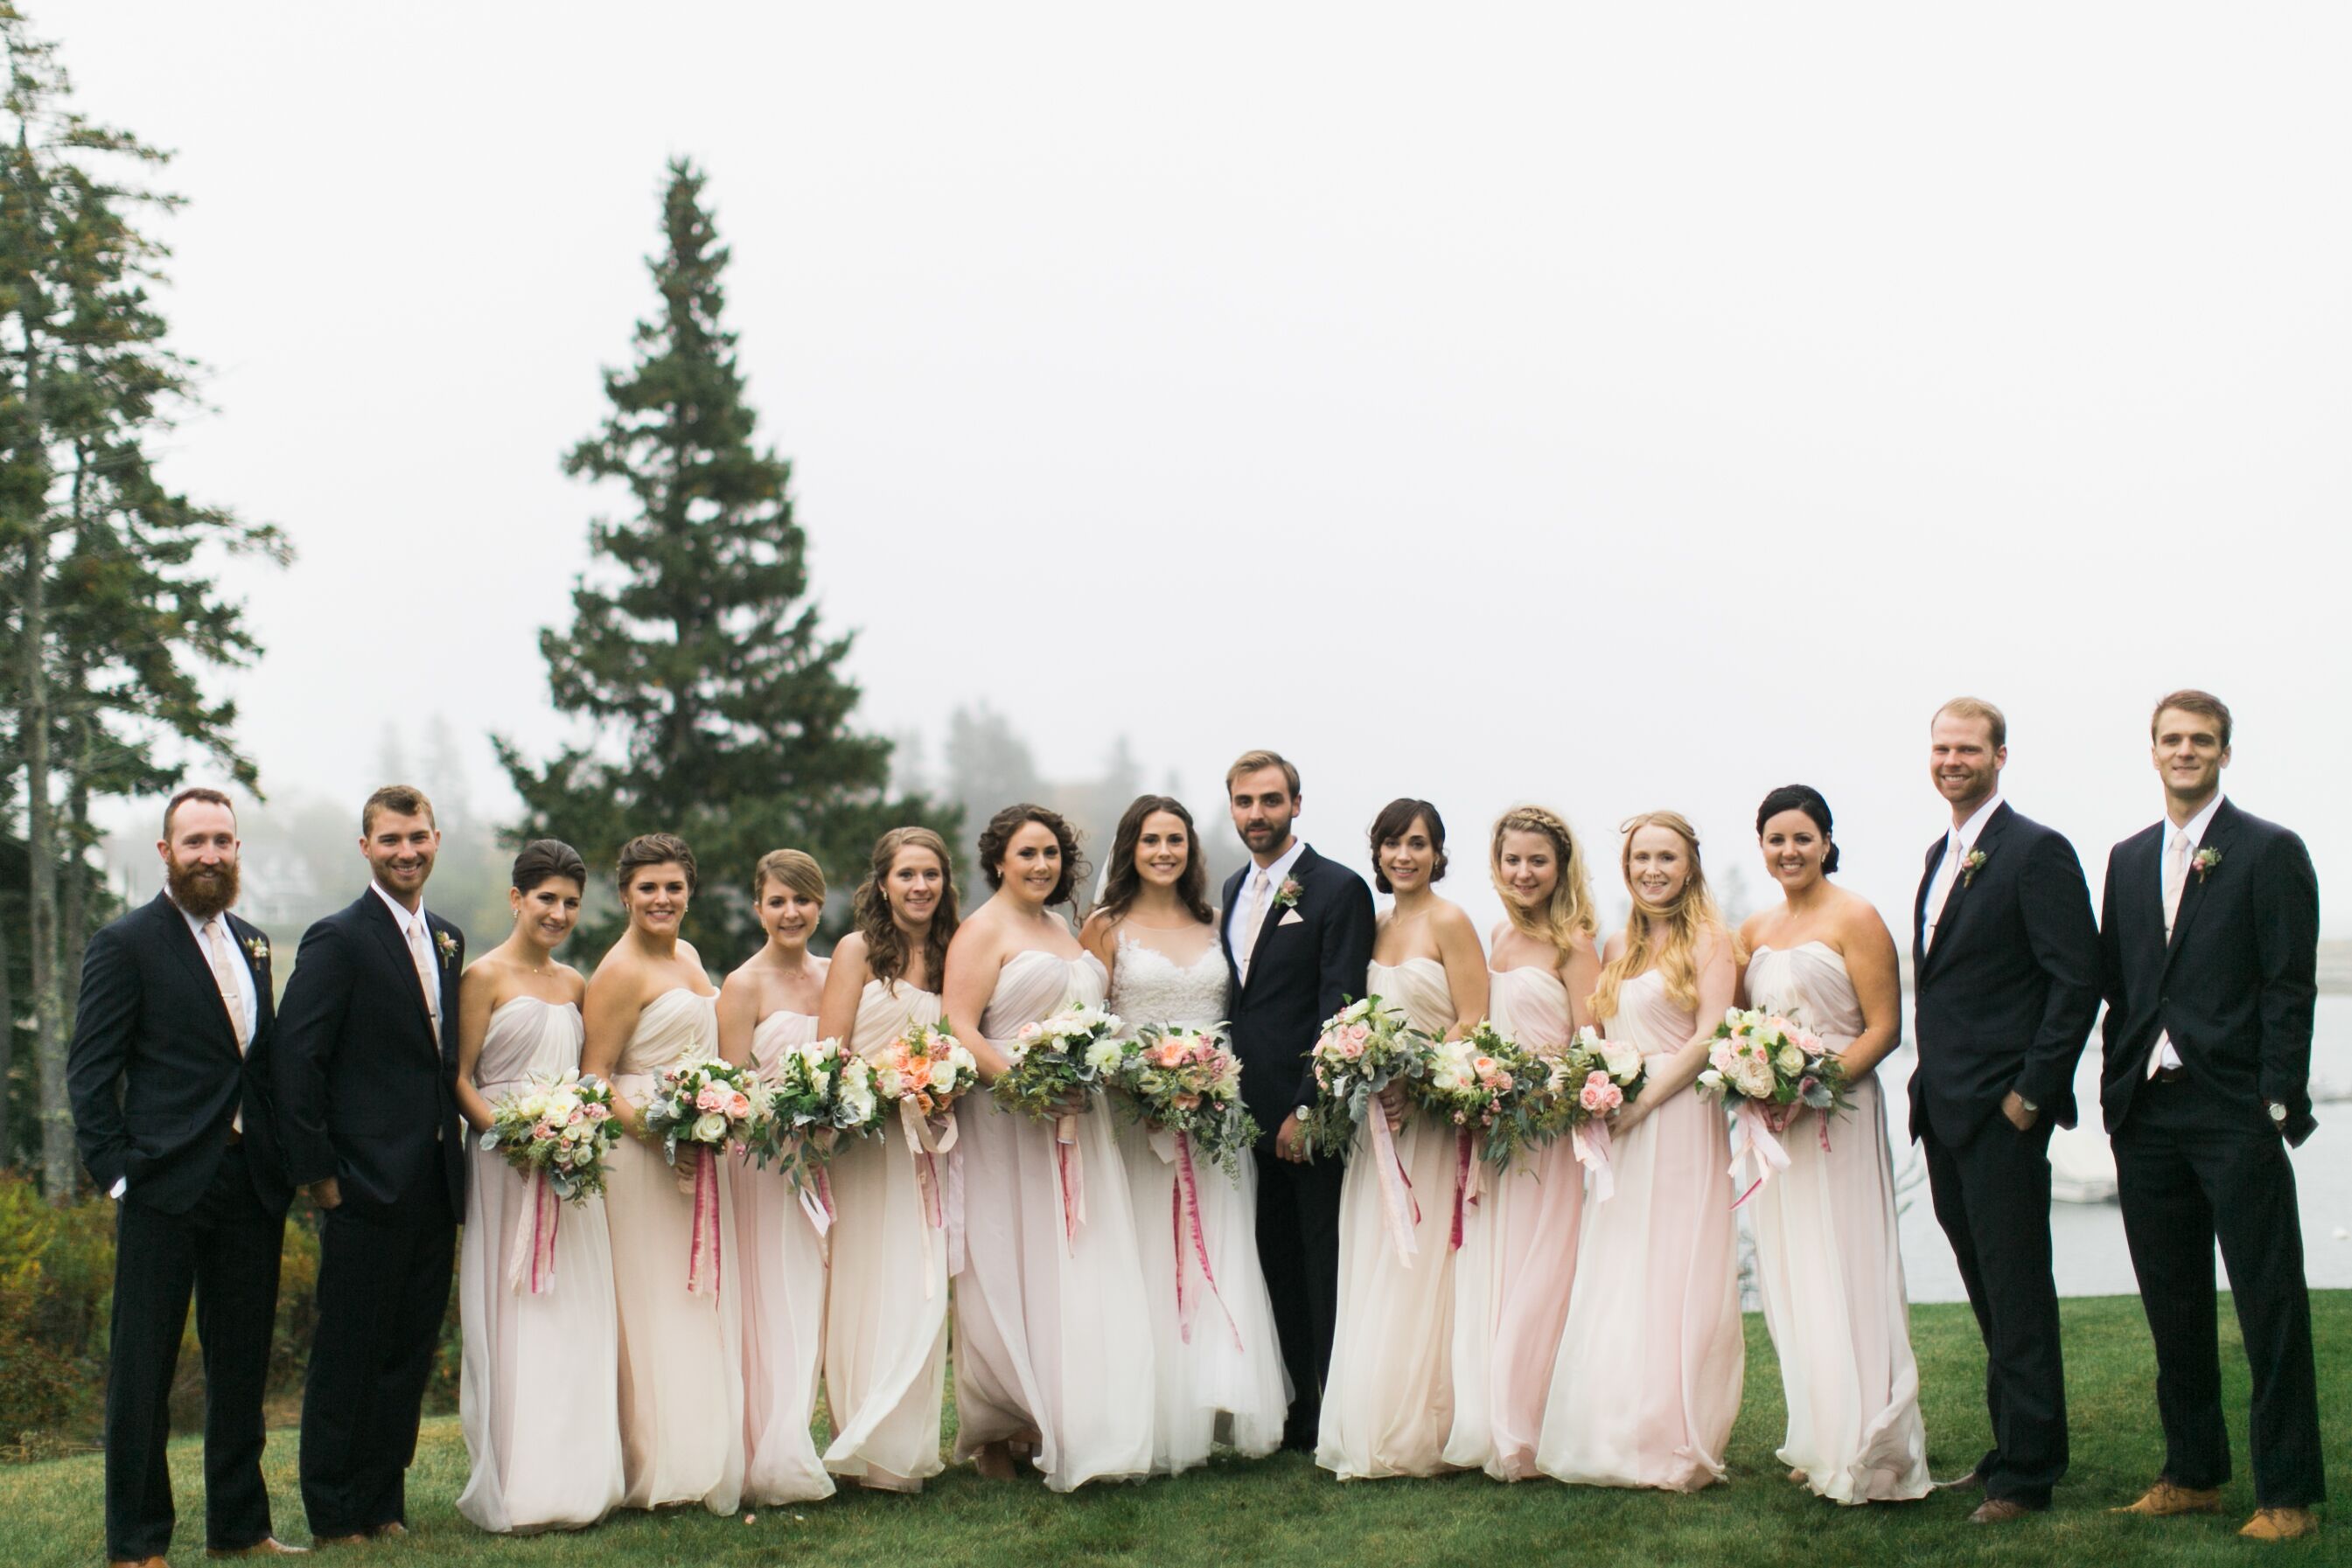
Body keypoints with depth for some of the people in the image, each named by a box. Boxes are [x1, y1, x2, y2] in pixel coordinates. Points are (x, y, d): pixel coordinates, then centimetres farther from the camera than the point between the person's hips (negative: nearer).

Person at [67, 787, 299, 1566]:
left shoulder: (251, 942, 15)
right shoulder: (125, 944, -4)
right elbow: (90, 1071, -6)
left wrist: (283, 1160, 7)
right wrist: (114, 1172, -13)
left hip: (251, 1186, 6)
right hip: (166, 1186, -6)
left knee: (243, 1364, 12)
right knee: (143, 1368, 1)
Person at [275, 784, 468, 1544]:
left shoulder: (447, 940, 14)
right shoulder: (338, 939, -9)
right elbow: (295, 1063, -12)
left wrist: (457, 1164, 11)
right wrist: (318, 1173, -13)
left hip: (434, 1188, 7)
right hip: (367, 1188, -7)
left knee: (409, 1357, 11)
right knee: (347, 1358, 1)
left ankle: (384, 1506, 20)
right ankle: (334, 1516, 10)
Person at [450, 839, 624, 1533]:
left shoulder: (575, 984, 13)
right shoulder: (486, 975, -4)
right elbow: (461, 1078, -7)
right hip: (507, 1163, -6)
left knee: (575, 1315, 6)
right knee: (512, 1320, -2)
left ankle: (573, 1480, 13)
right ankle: (512, 1491, 3)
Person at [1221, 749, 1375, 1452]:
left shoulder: (1339, 889, -7)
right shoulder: (1234, 890, 15)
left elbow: (1340, 1010, -13)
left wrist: (1307, 1111, -17)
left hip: (1314, 1112, -7)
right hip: (1254, 1115, 7)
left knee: (1326, 1269, 0)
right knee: (1278, 1266, 10)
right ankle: (1297, 1414, 18)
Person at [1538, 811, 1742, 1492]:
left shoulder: (1707, 938, -2)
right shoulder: (1620, 947, 17)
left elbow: (1710, 1037, -11)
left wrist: (1644, 1100, -14)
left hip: (1678, 1121, -7)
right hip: (1621, 1132, 7)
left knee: (1672, 1278, -5)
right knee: (1611, 1284, 5)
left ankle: (1673, 1443, 0)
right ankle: (1618, 1436, 11)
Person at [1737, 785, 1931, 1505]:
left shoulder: (1854, 919, -6)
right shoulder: (1755, 931, 13)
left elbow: (1884, 1026, -11)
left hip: (1837, 1117, -7)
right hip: (1774, 1126, 7)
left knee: (1844, 1278, -7)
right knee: (1791, 1284, 8)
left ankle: (1868, 1453, -1)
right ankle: (1820, 1446, 16)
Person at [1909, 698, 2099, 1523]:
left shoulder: (2037, 852, -10)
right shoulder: (1942, 854, 16)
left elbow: (2078, 981, -14)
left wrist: (2032, 1093, -16)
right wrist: (1931, 1083, 14)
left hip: (2001, 1114, -8)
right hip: (1944, 1111, 8)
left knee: (2017, 1297, -3)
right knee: (1989, 1295, 14)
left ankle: (2029, 1473, 3)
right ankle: (2010, 1449, 23)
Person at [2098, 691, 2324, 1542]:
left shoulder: (2270, 851, -2)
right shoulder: (2128, 860, 15)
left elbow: (2289, 987, -7)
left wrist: (2278, 1102, -13)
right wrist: (2117, 1090, 8)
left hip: (2234, 1113, -6)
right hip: (2146, 1113, 6)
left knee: (2271, 1308, -2)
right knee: (2173, 1310, 11)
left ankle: (2288, 1493, 4)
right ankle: (2192, 1475, 22)